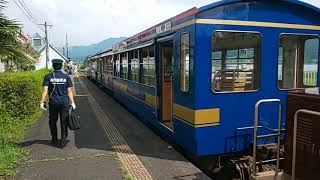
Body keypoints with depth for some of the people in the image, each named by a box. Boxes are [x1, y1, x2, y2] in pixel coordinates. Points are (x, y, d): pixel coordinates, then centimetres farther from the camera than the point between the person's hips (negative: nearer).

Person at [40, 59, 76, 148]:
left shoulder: (48, 76, -1)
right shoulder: (66, 77, 1)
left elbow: (45, 90, -8)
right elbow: (69, 91, -2)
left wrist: (42, 102, -7)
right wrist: (72, 102, 2)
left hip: (53, 103, 0)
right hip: (64, 103, 0)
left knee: (53, 121, 16)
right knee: (64, 122, 7)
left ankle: (54, 140, 25)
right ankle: (63, 141, 7)